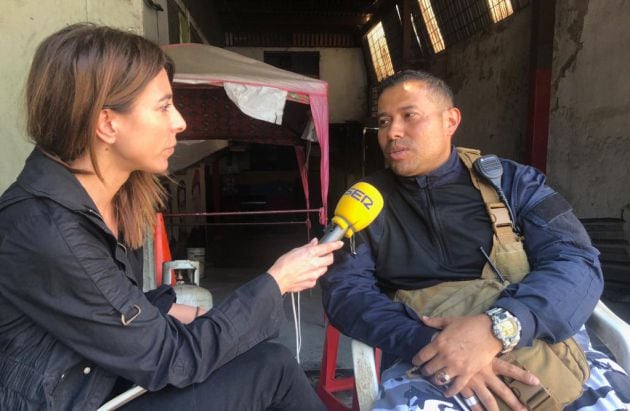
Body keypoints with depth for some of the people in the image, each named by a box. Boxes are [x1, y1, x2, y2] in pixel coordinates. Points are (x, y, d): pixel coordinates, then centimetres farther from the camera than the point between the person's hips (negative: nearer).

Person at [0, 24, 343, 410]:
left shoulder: (104, 198, -3)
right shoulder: (46, 234, -30)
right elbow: (171, 359, -23)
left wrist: (166, 310, -8)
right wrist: (275, 282, -16)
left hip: (106, 379, 8)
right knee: (273, 367, -11)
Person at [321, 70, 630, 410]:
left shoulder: (512, 181, 9)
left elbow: (577, 261, -3)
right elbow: (344, 291, -1)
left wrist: (496, 327, -22)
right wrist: (429, 343, -18)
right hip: (426, 360, -1)